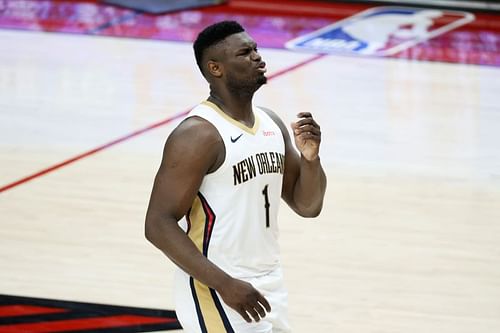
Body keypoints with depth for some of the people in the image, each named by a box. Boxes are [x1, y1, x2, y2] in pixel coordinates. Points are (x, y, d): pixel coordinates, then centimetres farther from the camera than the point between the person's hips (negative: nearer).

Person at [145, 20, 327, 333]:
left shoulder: (272, 124, 8)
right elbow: (159, 224, -20)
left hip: (268, 290, 8)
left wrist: (310, 157, -7)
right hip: (217, 294, -8)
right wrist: (225, 284, -27)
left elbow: (308, 206, 13)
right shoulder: (198, 135, -16)